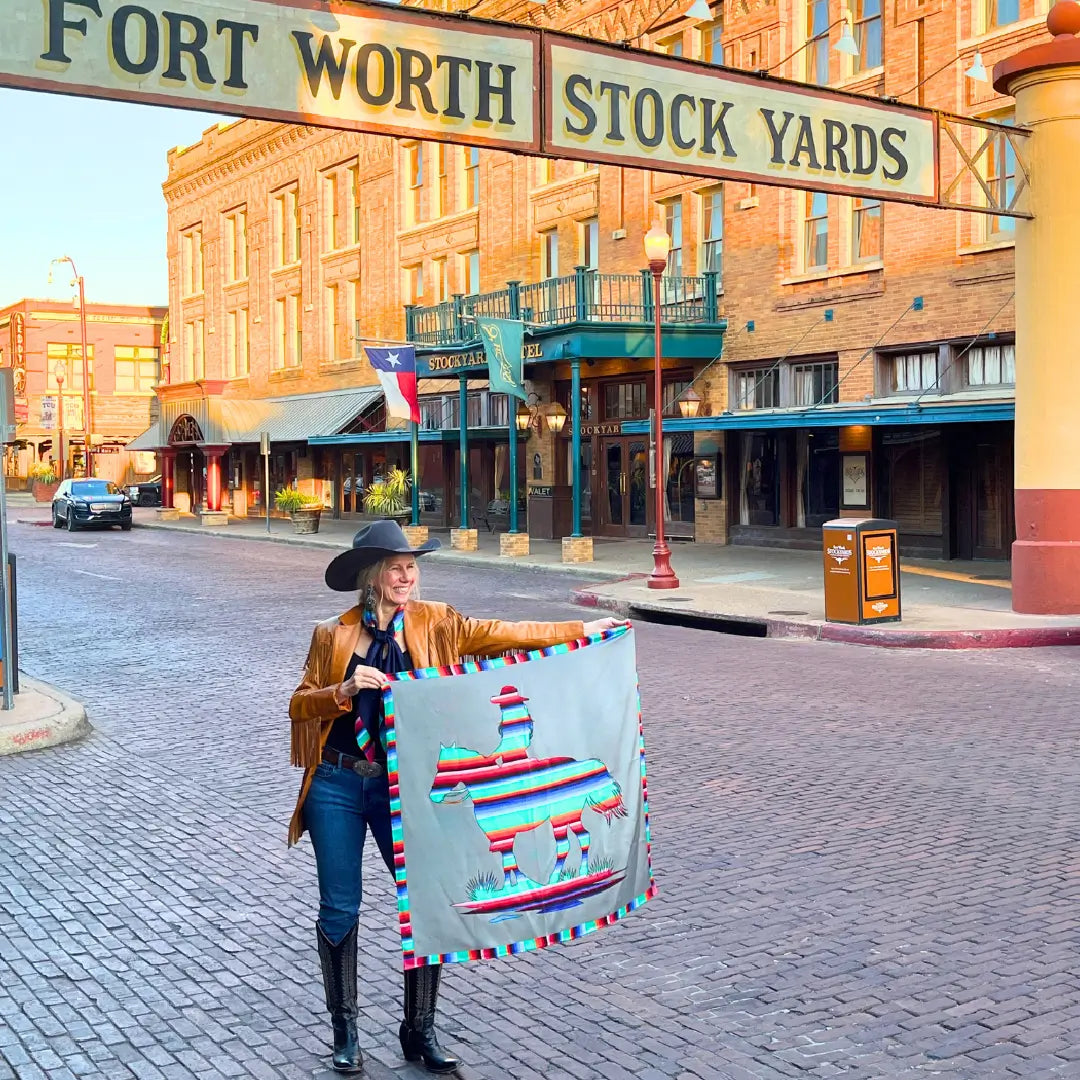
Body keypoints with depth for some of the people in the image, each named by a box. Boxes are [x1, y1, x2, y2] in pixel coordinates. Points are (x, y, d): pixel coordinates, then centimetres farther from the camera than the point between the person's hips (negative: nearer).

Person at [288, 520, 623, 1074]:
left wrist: (580, 630, -4)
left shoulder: (433, 624, 0)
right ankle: (345, 1030, 26)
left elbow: (498, 634, -2)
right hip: (337, 785, -1)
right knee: (339, 909, 7)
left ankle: (420, 1031, 20)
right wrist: (345, 689, -20)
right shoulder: (333, 635, -4)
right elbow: (300, 706, -1)